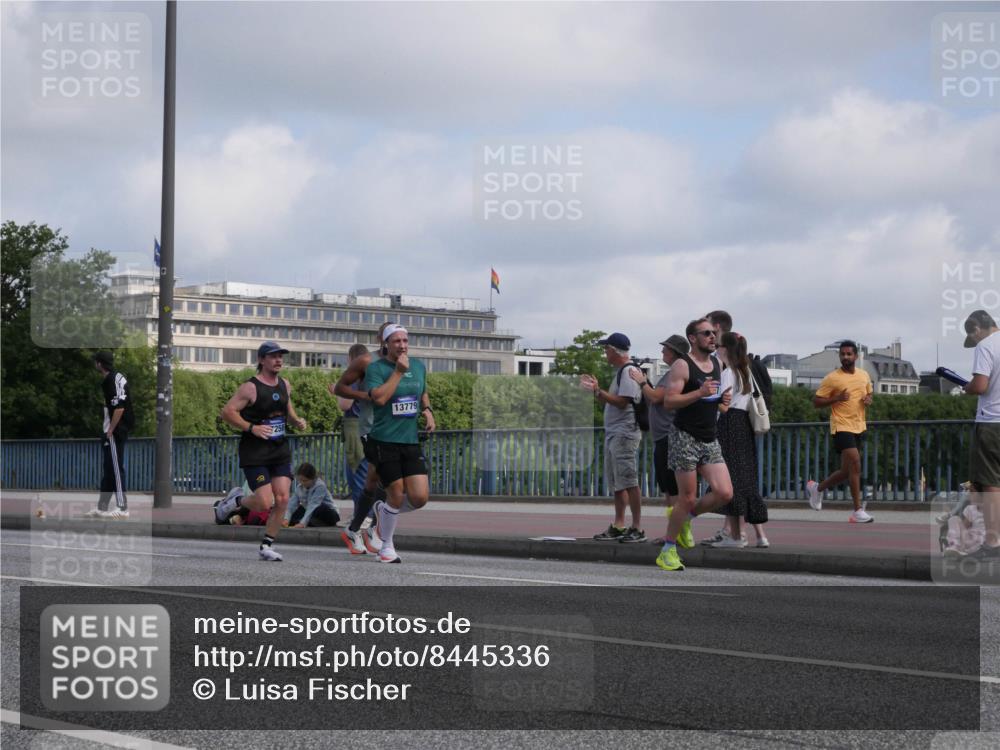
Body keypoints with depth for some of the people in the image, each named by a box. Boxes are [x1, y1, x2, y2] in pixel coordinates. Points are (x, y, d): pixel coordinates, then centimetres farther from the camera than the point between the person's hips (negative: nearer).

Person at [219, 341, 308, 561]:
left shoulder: (285, 385, 10)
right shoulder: (250, 388, -12)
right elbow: (227, 412, -15)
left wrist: (297, 421, 8)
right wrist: (251, 428, -23)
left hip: (280, 450, 6)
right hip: (255, 453, -6)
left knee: (282, 499, -6)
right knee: (265, 503, -12)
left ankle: (266, 545, 7)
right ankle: (235, 503, 21)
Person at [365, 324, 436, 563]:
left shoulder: (418, 366, 11)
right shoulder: (375, 368, -6)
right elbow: (379, 398, -22)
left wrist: (428, 411, 9)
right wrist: (398, 371, -18)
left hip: (411, 442, 5)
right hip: (384, 442, -5)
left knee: (420, 497, -5)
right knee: (396, 494, -3)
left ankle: (385, 511, 25)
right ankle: (387, 546, 17)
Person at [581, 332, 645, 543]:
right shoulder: (620, 372, 20)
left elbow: (622, 401, -21)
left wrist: (598, 391, -17)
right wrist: (596, 390, 12)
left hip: (624, 433, -11)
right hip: (613, 433, 11)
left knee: (628, 482, -11)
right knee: (617, 483, 11)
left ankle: (637, 528, -10)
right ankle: (618, 526, 15)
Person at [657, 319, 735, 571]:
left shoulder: (716, 364, 13)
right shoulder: (682, 365, -10)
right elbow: (668, 401, -17)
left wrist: (722, 399, 5)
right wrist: (700, 393, -26)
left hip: (710, 439, 7)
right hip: (686, 437, -7)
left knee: (724, 493, -6)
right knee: (687, 498, -5)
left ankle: (685, 518, 19)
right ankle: (667, 551, 10)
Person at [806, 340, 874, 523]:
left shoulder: (864, 375, 10)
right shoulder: (832, 378, -7)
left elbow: (869, 393, 26)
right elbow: (816, 402, -6)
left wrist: (868, 400, 2)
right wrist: (837, 398, -20)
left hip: (859, 427, 7)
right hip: (842, 427, -7)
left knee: (847, 471, 12)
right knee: (855, 464, -18)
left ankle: (817, 488, 36)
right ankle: (858, 511, -15)